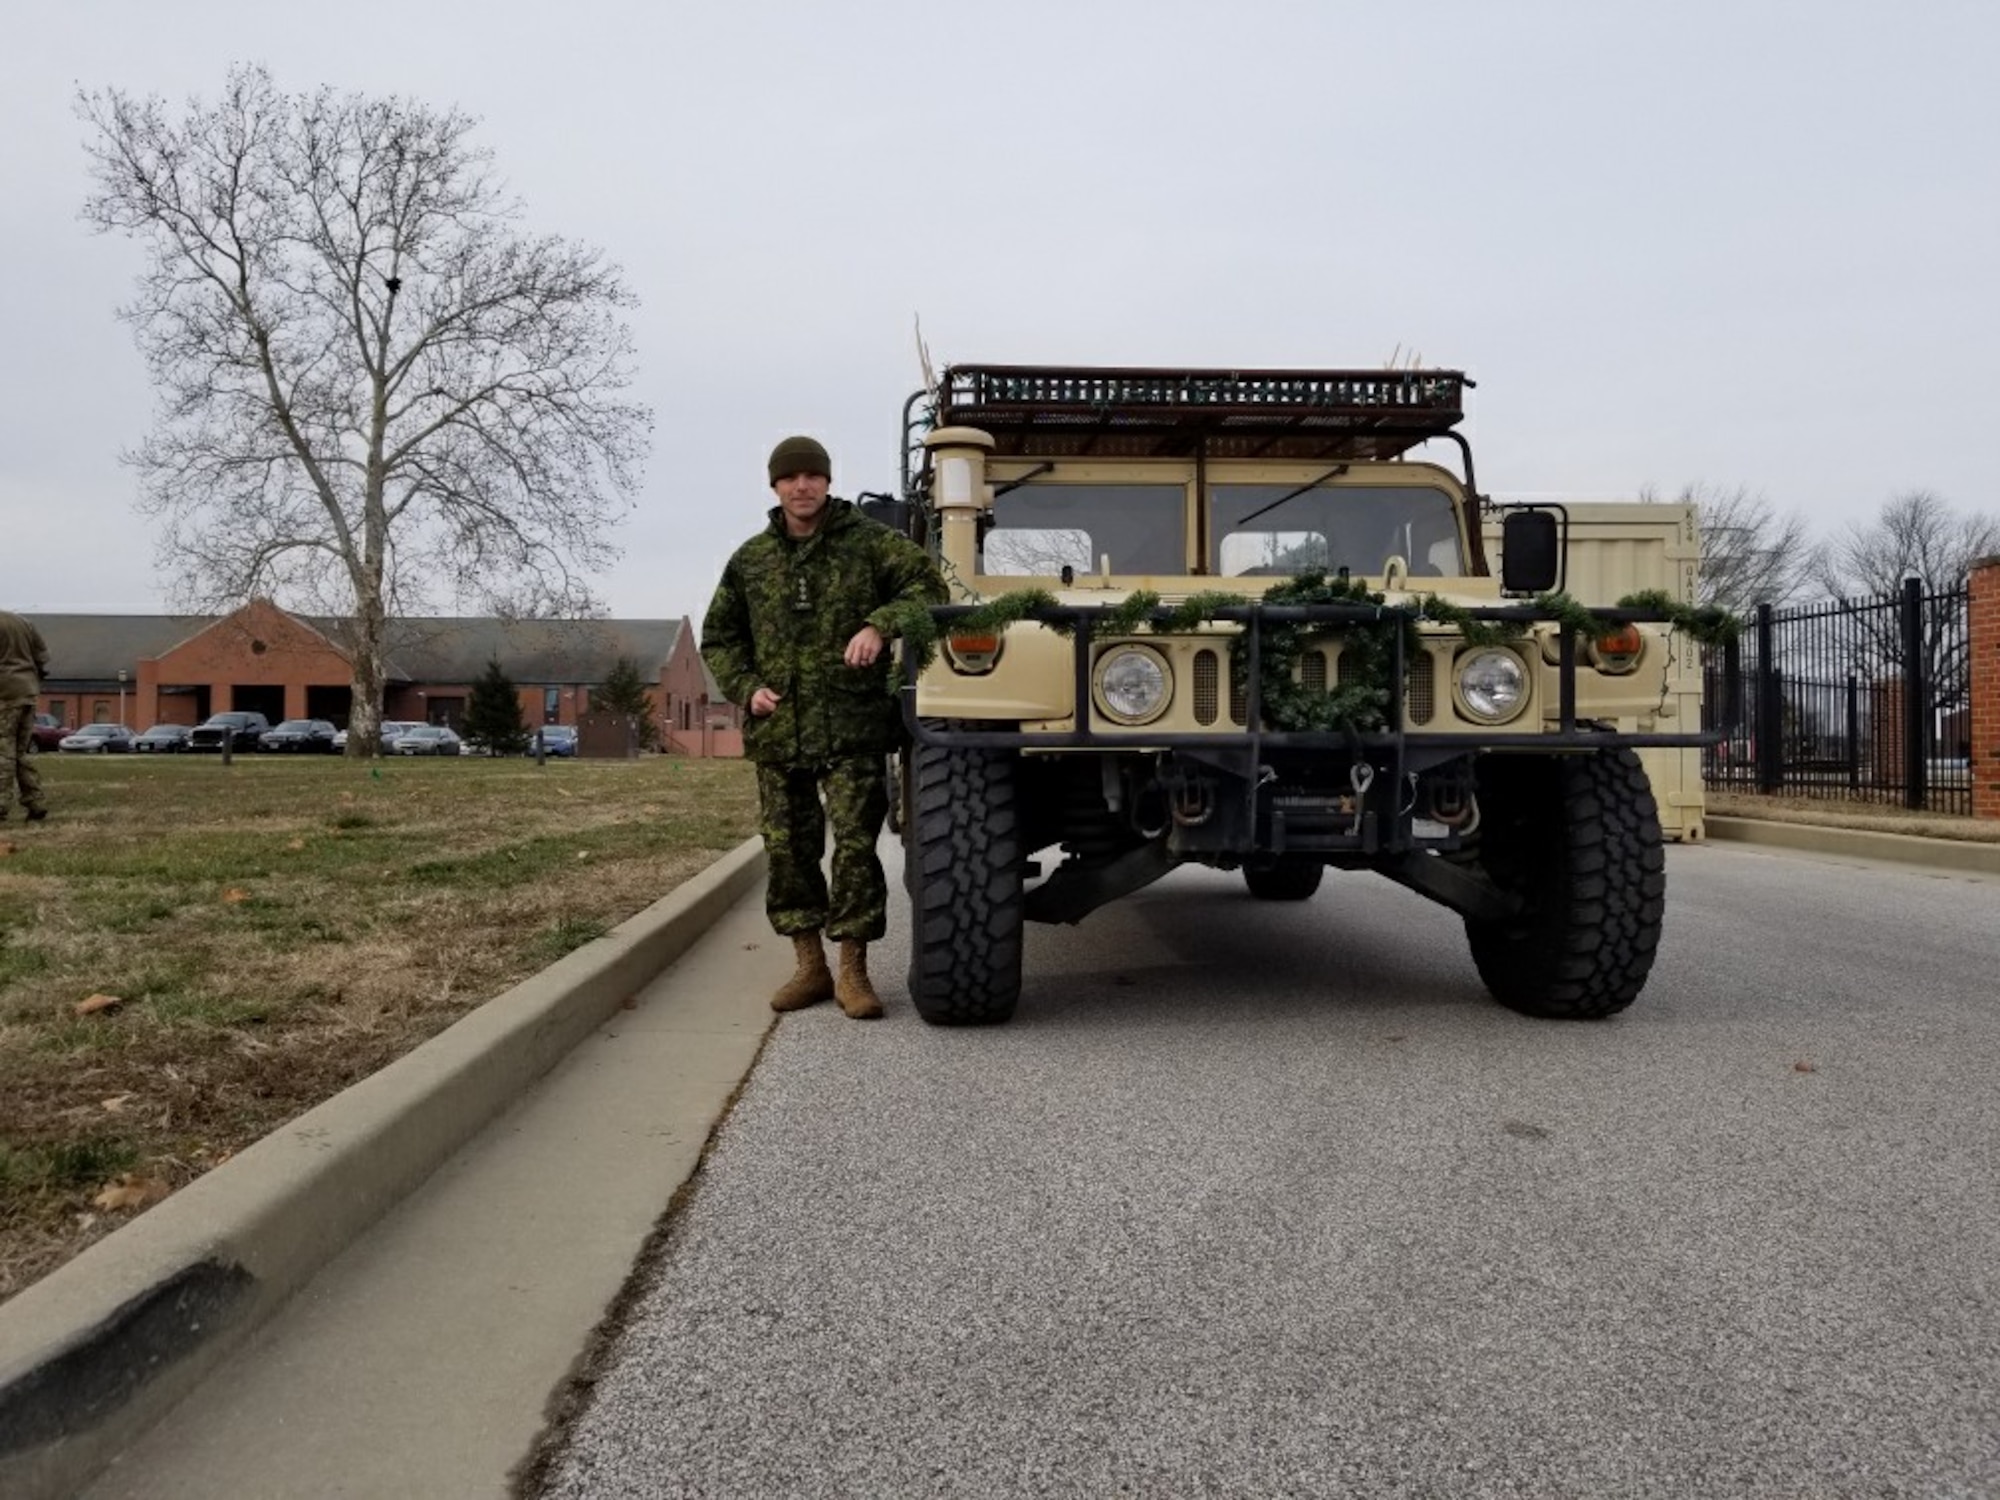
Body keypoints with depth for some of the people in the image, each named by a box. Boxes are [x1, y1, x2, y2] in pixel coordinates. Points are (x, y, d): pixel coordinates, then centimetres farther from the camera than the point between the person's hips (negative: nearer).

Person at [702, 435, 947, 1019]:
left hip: (853, 727, -3)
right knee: (787, 848, 6)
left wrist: (880, 625, -20)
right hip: (777, 728, 3)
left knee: (855, 844, -5)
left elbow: (926, 583, -5)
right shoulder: (751, 559, 11)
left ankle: (853, 970, 6)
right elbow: (718, 637, 18)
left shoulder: (868, 541, 3)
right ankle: (810, 965, 19)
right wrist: (745, 687, 1)